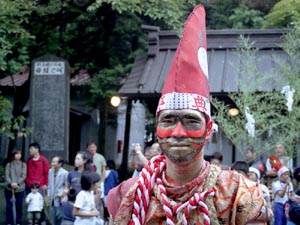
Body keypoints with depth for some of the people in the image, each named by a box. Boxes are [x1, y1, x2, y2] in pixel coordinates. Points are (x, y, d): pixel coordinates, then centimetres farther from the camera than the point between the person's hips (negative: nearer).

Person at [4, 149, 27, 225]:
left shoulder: (23, 165, 7)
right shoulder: (9, 165, 8)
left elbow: (23, 176, -2)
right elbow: (7, 175, -1)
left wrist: (17, 183, -16)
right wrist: (10, 183, -18)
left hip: (20, 188, 0)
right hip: (9, 188, 0)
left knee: (19, 206, 2)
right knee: (9, 206, -1)